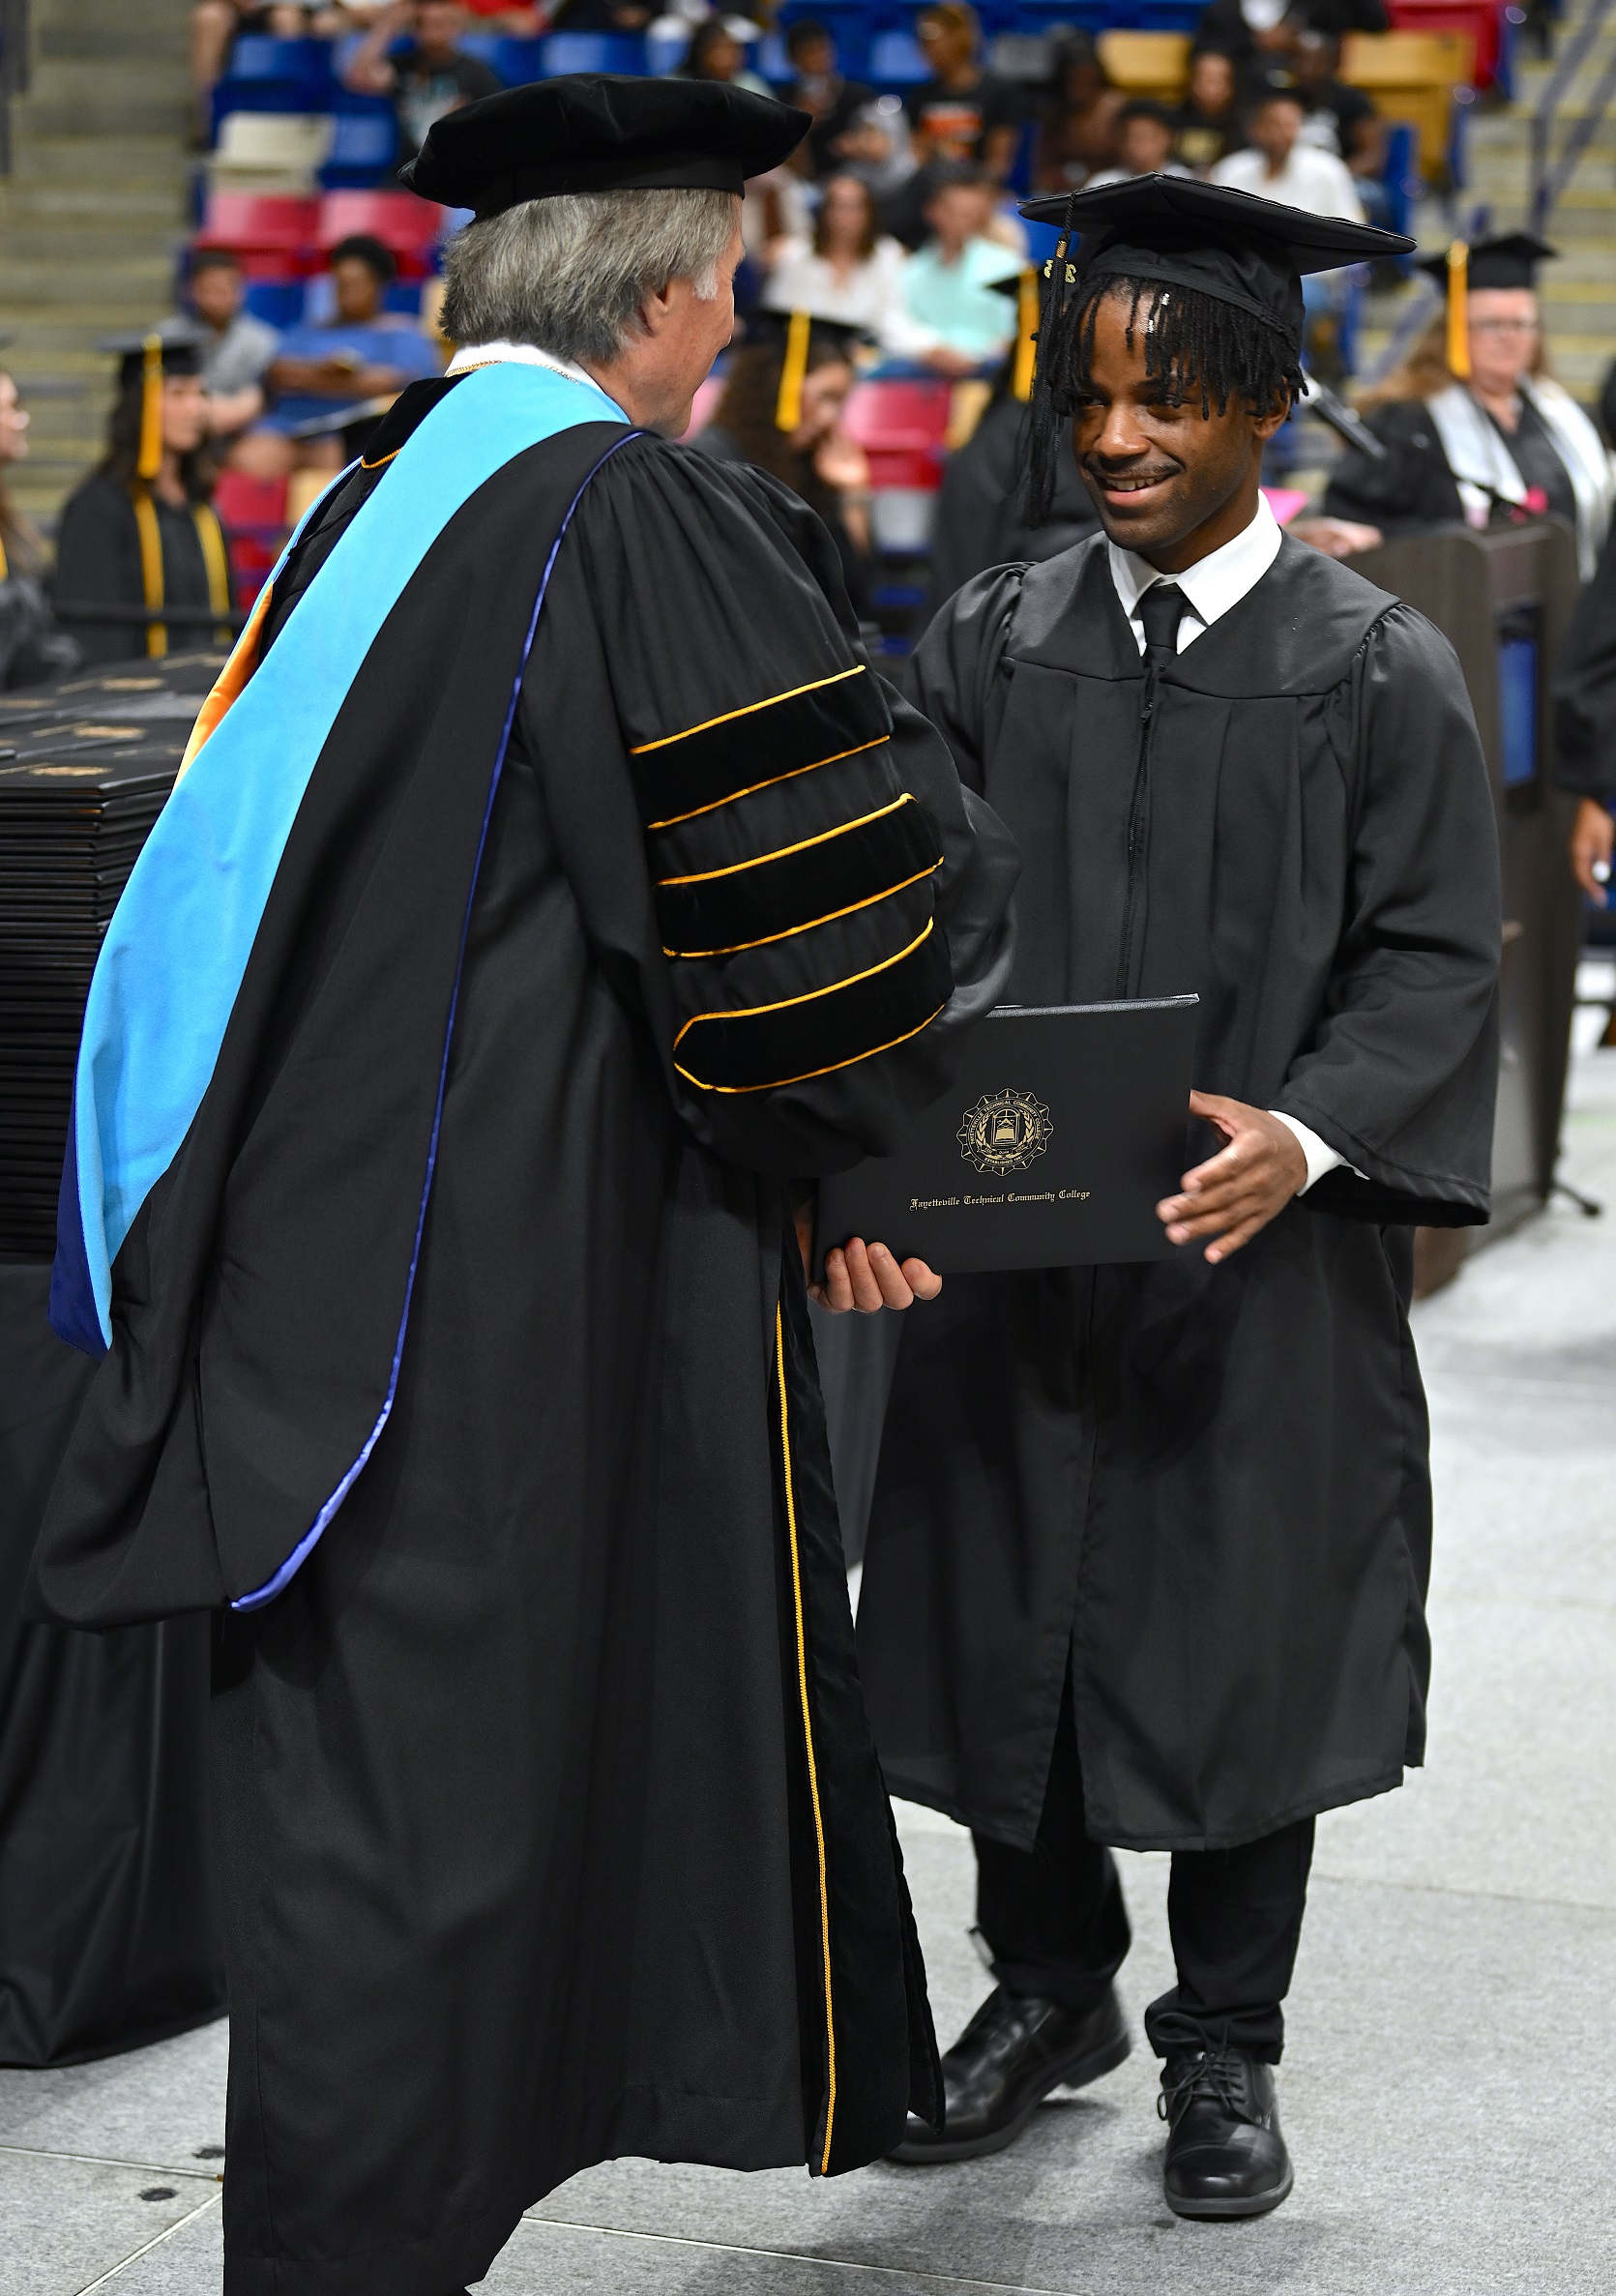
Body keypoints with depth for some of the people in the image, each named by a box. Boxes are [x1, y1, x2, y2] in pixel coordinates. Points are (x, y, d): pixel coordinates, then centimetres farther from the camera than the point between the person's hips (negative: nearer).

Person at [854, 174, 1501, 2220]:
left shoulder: (1372, 674, -4)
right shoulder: (992, 648, 4)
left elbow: (1433, 959, -7)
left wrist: (1304, 1136, -23)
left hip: (1258, 1265, -2)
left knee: (1238, 1639, 6)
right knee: (1010, 1612, 11)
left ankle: (1222, 2049, 24)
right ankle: (1048, 1989, 33)